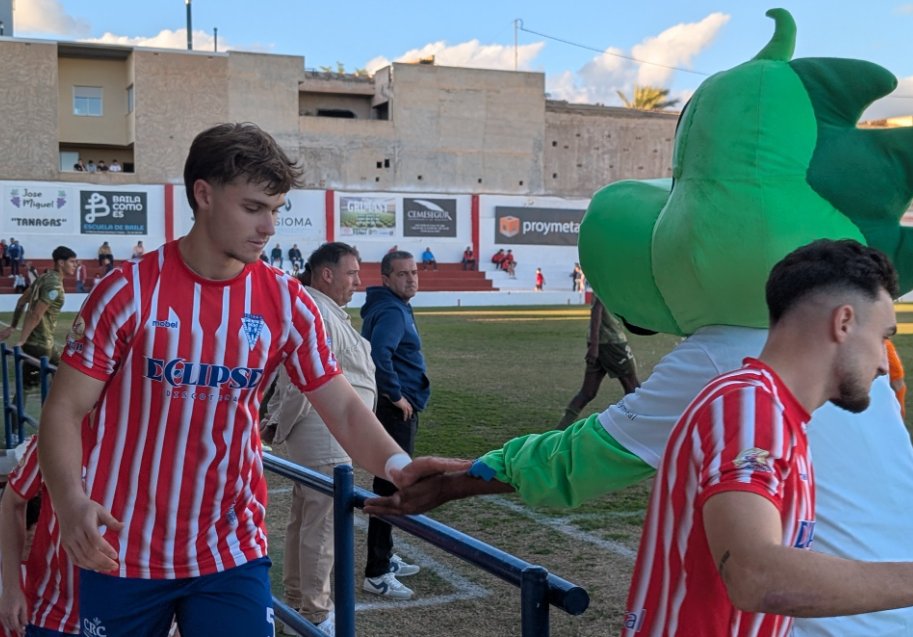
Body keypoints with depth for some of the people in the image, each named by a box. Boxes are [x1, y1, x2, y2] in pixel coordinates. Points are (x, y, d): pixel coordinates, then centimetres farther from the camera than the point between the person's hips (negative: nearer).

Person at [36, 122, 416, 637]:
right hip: (122, 555, -1)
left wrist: (400, 467, -22)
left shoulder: (287, 303, -3)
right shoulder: (129, 292, -10)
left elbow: (345, 410, -3)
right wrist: (71, 502, -25)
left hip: (233, 554, 1)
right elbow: (65, 410, -8)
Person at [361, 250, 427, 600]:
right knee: (391, 488, -6)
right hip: (395, 411, -11)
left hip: (396, 410, 11)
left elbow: (375, 351, 25)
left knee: (390, 483, 19)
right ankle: (377, 575, -1)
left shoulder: (394, 307, 15)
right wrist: (396, 395, -23)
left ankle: (384, 558, 33)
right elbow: (379, 353, -34)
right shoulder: (391, 311, -17)